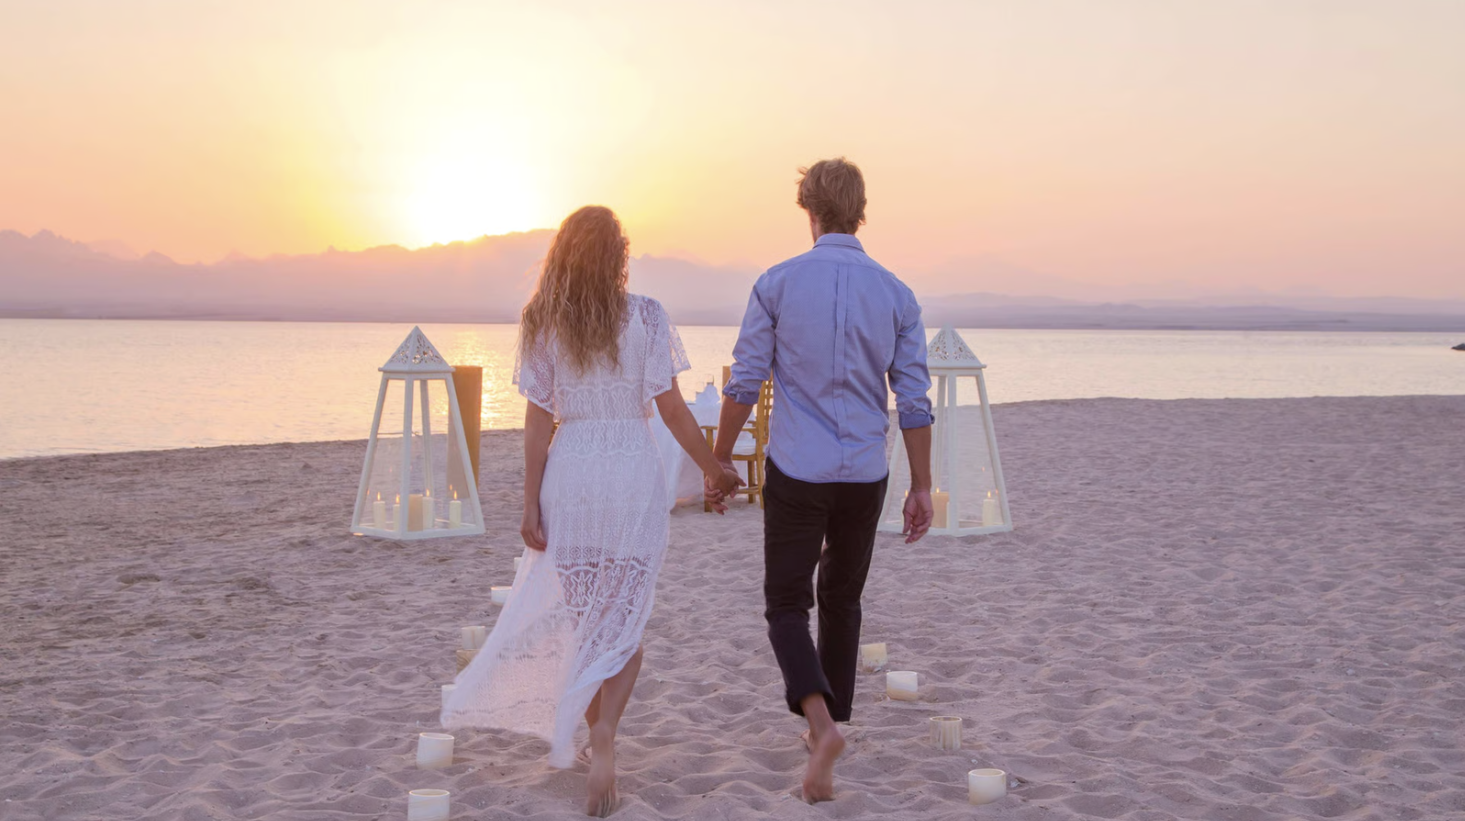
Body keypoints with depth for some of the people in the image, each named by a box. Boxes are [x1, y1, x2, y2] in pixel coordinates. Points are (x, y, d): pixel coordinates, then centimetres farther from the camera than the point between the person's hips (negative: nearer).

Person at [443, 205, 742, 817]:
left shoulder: (543, 324, 1)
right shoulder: (645, 317, -5)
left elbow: (538, 418, 0)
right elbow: (671, 407, -6)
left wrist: (531, 503, 2)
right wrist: (713, 469, 5)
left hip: (570, 474, 2)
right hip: (633, 472, -2)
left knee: (581, 616, 16)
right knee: (624, 621, 4)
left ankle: (598, 742, 27)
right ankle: (603, 733, -17)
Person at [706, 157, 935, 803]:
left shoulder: (777, 284, -5)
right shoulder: (895, 294, 1)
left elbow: (744, 385, -4)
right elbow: (914, 401, 1)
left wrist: (719, 461, 7)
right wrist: (921, 488, 8)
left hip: (796, 473, -3)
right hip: (865, 476, 3)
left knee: (786, 605, 5)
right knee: (842, 600, 20)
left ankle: (820, 721, -19)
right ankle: (829, 727, 27)